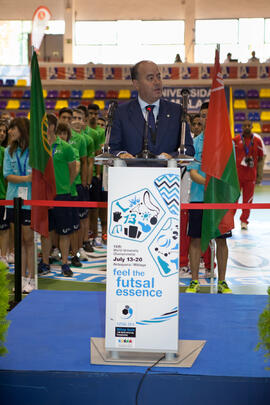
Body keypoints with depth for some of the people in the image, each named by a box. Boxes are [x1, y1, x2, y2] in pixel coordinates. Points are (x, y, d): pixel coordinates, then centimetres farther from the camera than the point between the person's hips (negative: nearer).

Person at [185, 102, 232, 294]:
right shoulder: (195, 142, 4)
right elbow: (192, 172, -4)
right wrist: (206, 182, -21)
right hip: (198, 197, 0)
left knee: (221, 240, 6)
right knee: (196, 239, 3)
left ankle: (222, 282, 17)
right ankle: (194, 281, 13)